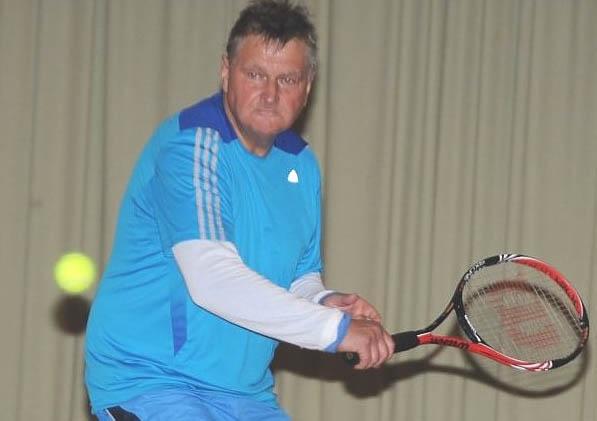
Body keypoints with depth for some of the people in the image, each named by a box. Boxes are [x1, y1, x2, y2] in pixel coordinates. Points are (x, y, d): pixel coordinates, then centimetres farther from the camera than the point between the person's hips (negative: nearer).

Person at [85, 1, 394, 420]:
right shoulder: (188, 145, -16)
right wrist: (336, 329, -24)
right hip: (148, 381, -8)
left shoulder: (301, 164, 10)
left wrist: (325, 302, -6)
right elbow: (213, 281, -26)